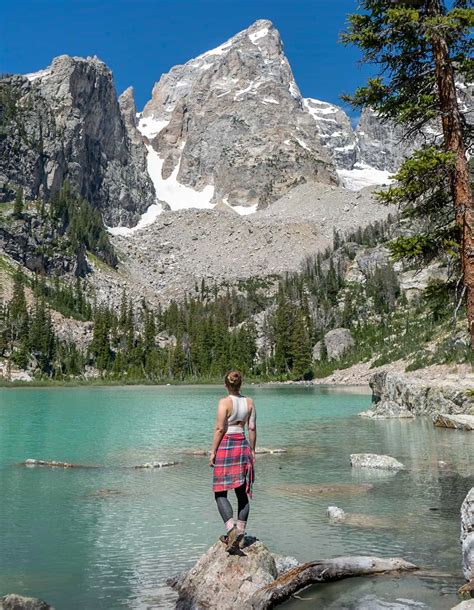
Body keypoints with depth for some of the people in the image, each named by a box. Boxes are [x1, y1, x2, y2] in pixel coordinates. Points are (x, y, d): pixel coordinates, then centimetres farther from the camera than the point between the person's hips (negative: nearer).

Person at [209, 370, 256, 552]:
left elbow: (220, 429, -12)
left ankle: (232, 529, -15)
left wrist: (213, 452, -6)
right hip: (243, 445, 5)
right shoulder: (249, 402, 4)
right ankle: (240, 533, 17)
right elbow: (252, 428, 5)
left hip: (226, 445, -5)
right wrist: (252, 450, 14)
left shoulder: (224, 402, -11)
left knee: (220, 493, 1)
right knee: (242, 492, 12)